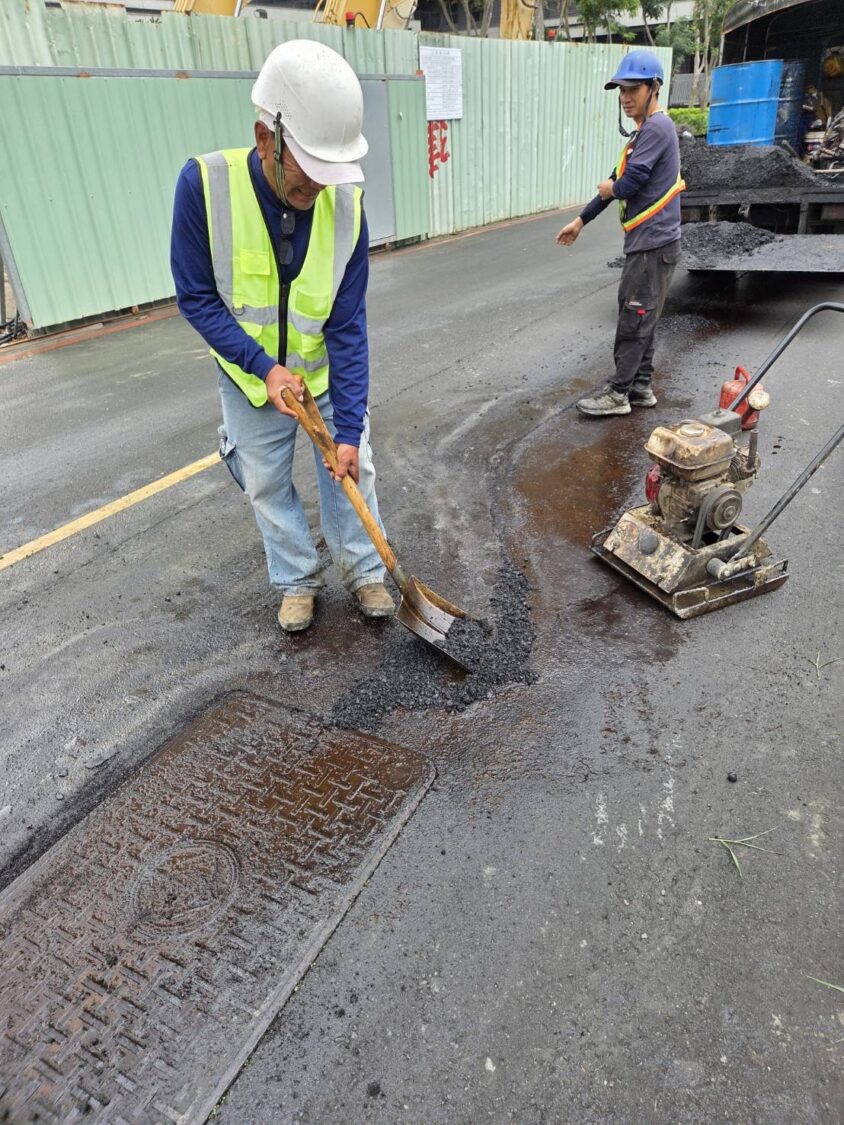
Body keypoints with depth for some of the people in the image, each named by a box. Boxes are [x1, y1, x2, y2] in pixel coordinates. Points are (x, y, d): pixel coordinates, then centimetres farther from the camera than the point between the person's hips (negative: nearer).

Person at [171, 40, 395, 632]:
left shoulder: (346, 202, -21)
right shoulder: (206, 184, -25)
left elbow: (348, 327, -19)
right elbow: (196, 297, -16)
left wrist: (349, 428, -22)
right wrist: (264, 366, -25)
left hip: (328, 372, 1)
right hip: (251, 376, 0)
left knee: (351, 471, 7)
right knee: (268, 485, 10)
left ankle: (365, 572, 28)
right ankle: (299, 581, 30)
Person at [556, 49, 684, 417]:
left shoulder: (656, 128, -14)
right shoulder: (645, 130, 18)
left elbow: (628, 185, -22)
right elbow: (618, 184, 22)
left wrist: (610, 188, 2)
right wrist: (581, 220, 23)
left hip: (653, 243, -10)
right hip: (646, 241, 10)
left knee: (633, 320, -5)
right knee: (640, 318, 13)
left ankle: (618, 393, 1)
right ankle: (641, 387, 20)